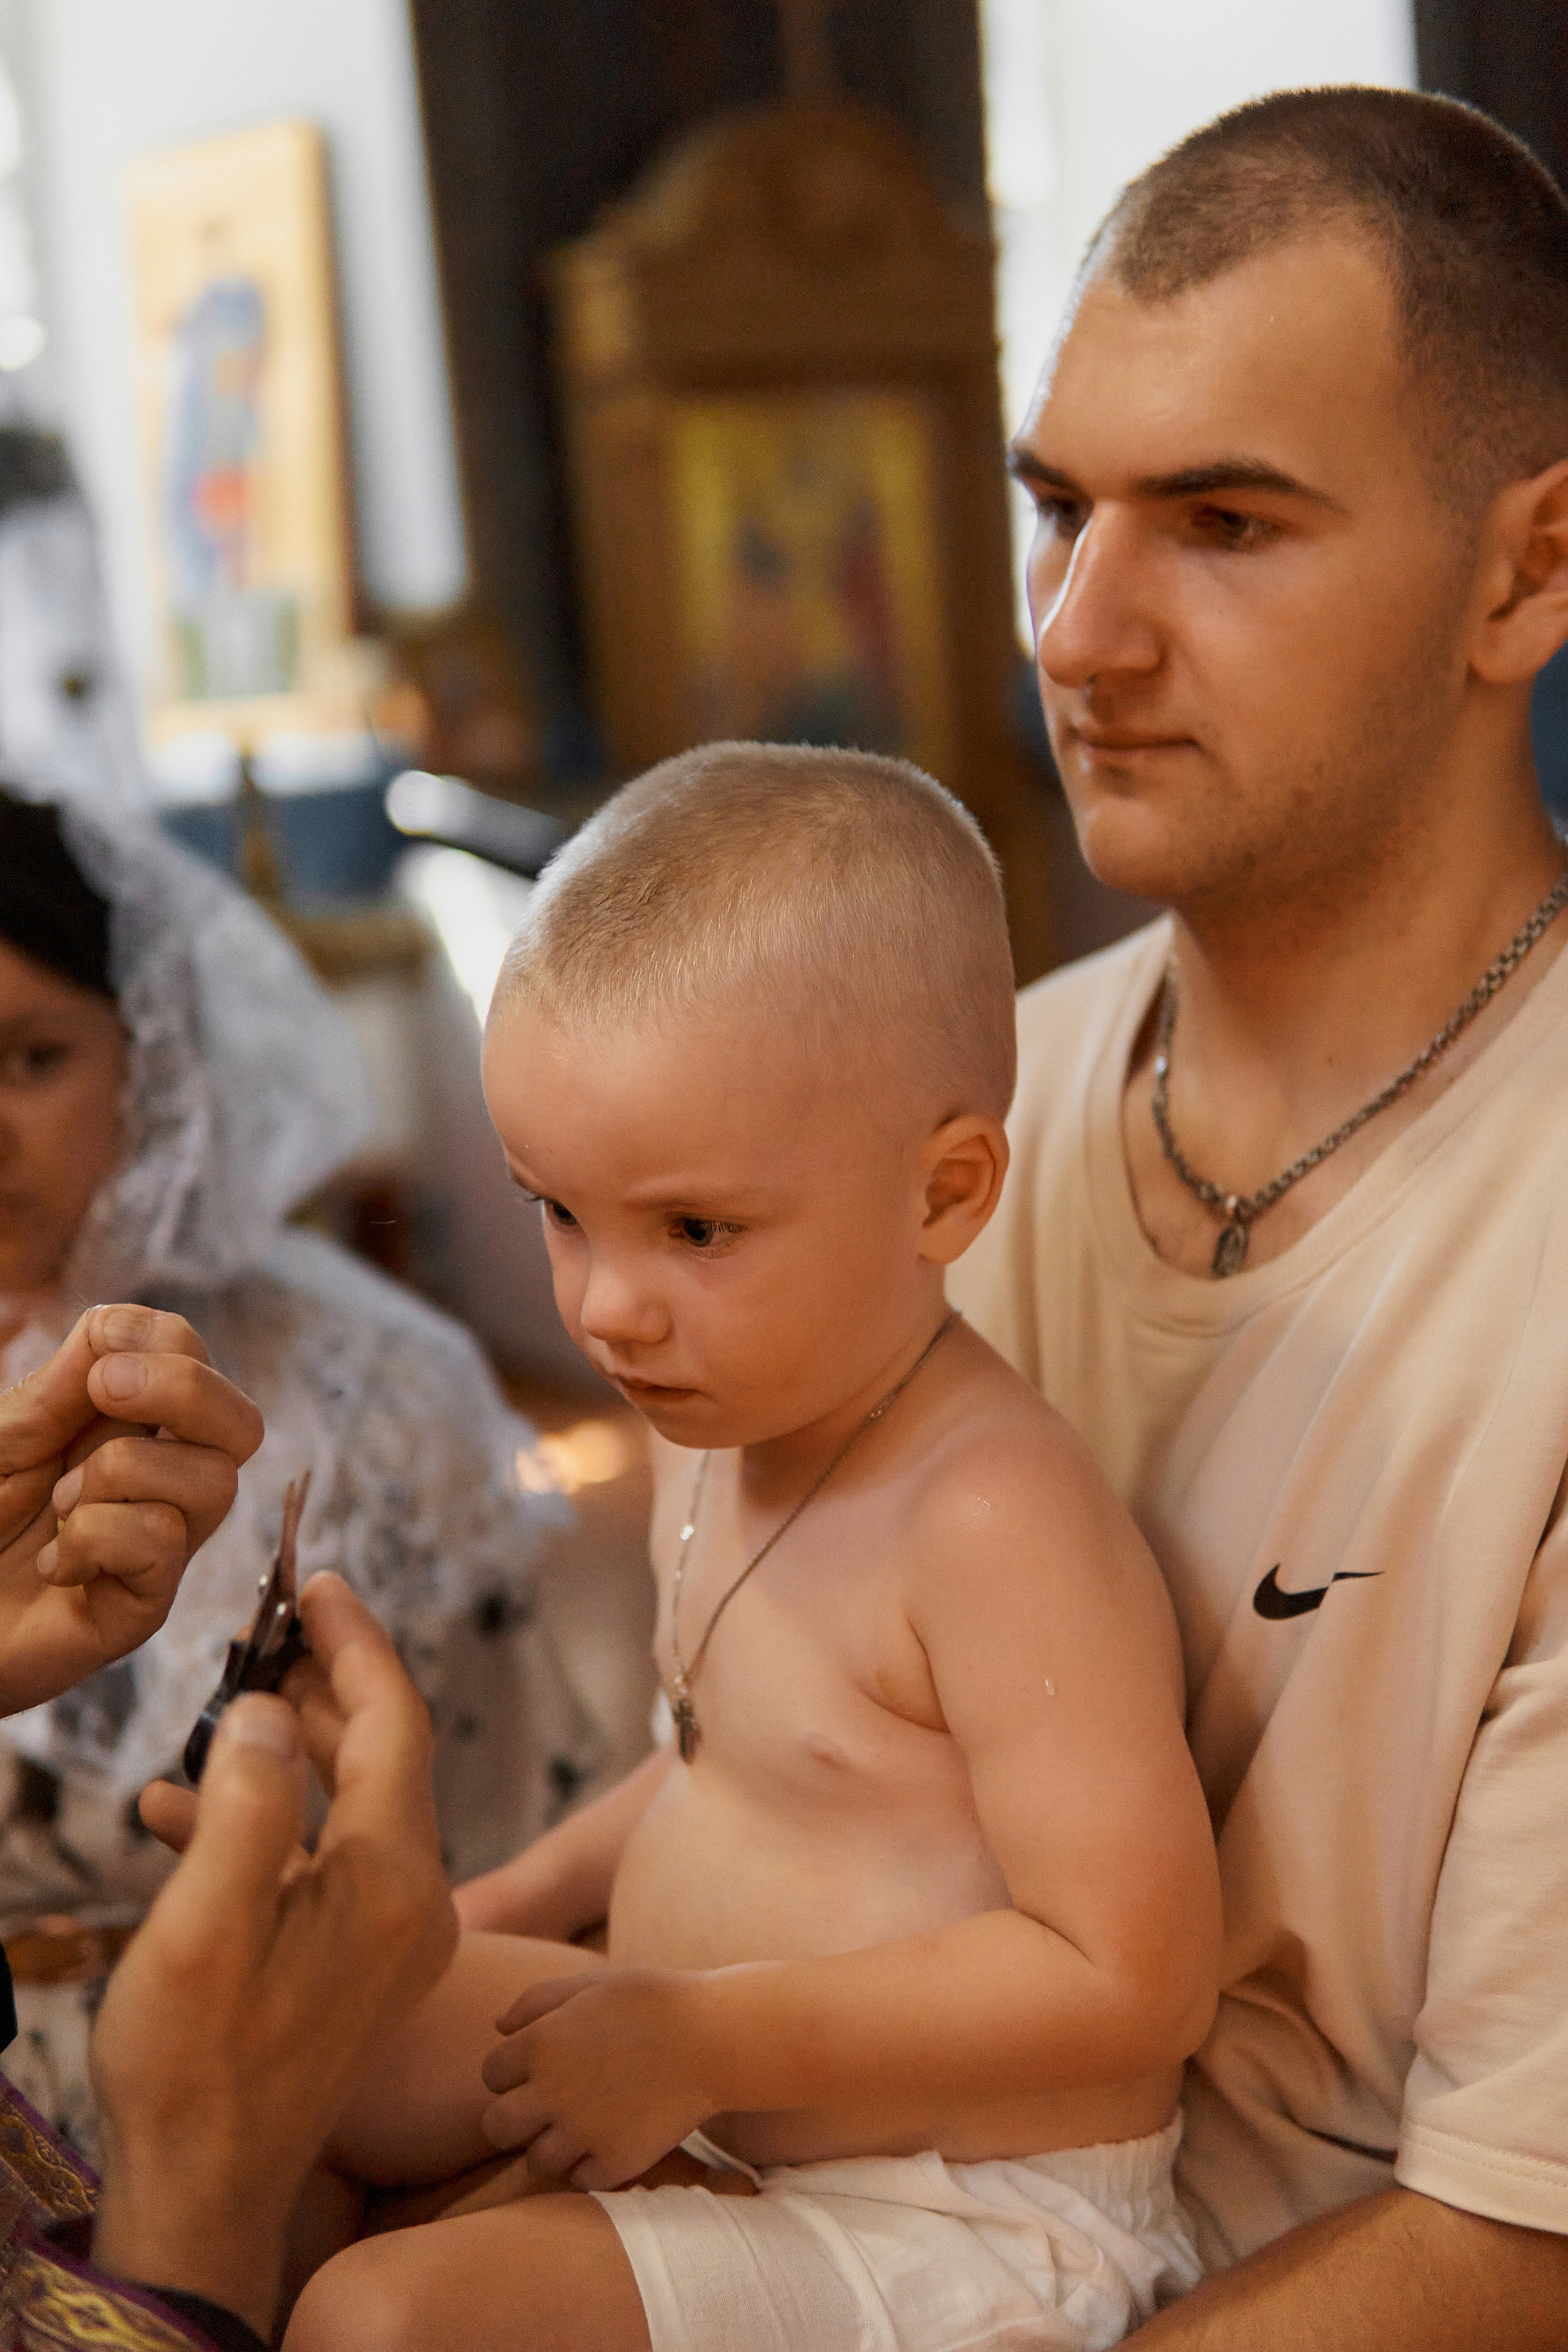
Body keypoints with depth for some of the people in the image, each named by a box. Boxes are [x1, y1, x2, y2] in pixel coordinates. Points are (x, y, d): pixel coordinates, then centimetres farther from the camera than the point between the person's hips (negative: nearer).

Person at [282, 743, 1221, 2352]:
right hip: (724, 2113, 9)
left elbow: (1126, 1976, -28)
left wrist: (704, 2040, -26)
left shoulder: (993, 1522, -26)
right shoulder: (726, 1428, 2)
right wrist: (511, 1908, 10)